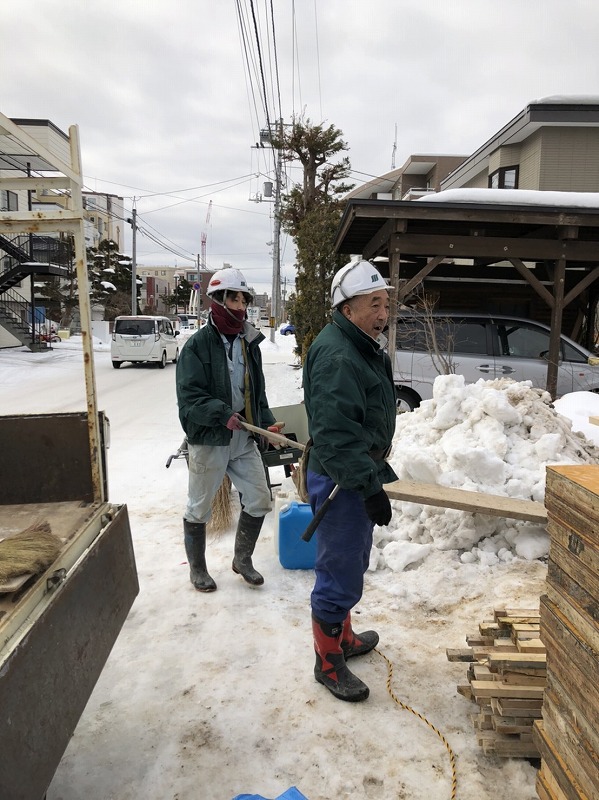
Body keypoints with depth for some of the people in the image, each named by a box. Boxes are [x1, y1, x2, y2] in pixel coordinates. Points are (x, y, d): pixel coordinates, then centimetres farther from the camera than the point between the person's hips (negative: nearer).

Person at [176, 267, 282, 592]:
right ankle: (197, 568, 33)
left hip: (244, 441, 6)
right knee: (199, 509, 10)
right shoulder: (198, 344, -12)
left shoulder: (249, 343, 8)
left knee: (259, 501, 10)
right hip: (208, 442, -5)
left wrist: (266, 423, 0)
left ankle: (242, 559, 33)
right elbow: (189, 395, -17)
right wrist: (223, 414, -29)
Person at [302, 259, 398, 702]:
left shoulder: (365, 347, 12)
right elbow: (335, 434, -30)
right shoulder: (336, 356, -24)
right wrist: (370, 484, -29)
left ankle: (344, 636, 43)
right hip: (341, 481, -11)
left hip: (360, 475, 11)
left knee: (352, 565, 24)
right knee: (339, 573, 2)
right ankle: (329, 662, 21)